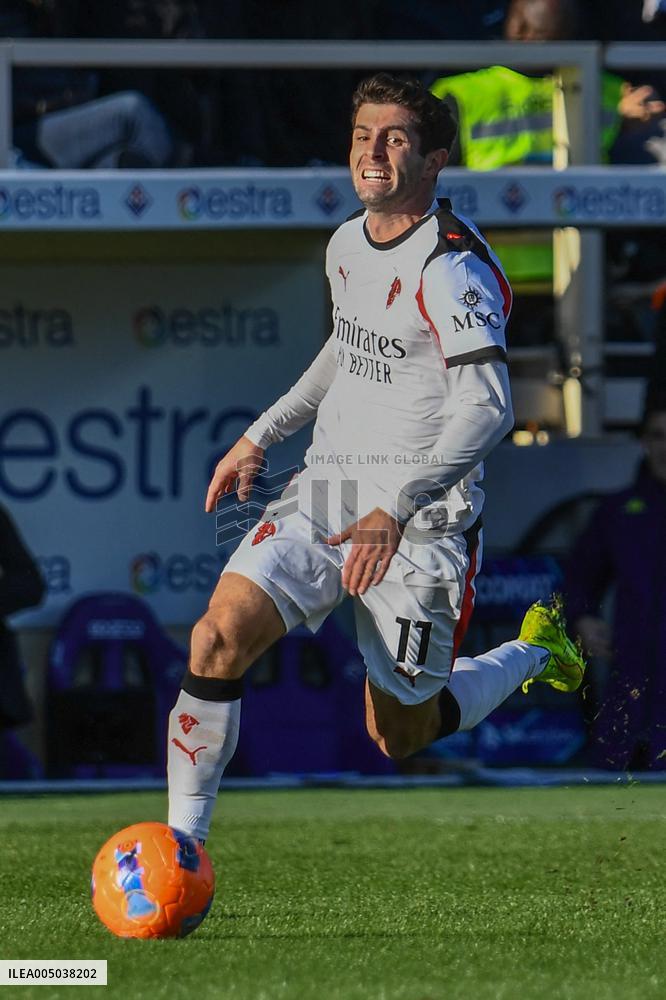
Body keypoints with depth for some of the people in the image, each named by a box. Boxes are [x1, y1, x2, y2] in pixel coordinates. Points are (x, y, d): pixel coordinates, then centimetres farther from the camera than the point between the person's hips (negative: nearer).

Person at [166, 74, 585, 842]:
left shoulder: (451, 267, -17)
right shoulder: (347, 244, 8)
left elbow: (487, 408, -26)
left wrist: (395, 510, -33)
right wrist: (258, 439, 25)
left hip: (420, 519, -6)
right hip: (324, 492, 6)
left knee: (399, 737, 5)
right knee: (220, 635, -18)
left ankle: (535, 650, 32)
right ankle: (181, 844, -10)